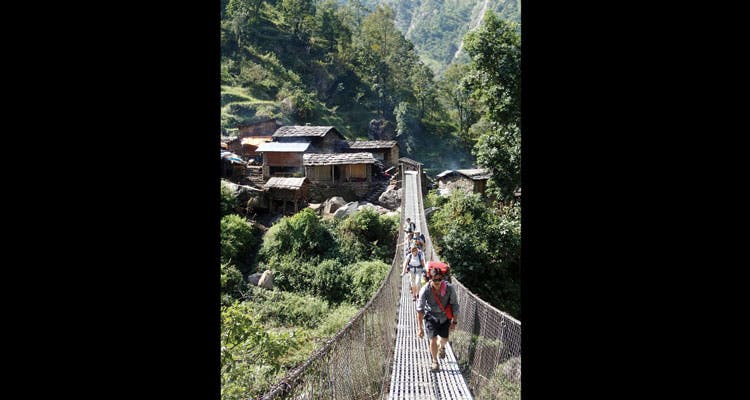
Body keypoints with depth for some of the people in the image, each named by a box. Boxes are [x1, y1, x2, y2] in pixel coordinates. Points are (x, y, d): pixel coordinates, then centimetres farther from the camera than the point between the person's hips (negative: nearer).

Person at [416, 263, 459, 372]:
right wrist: (420, 328, -28)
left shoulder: (449, 288, -26)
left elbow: (455, 305, -11)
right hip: (431, 316, -2)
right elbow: (420, 310, -26)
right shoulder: (425, 290, -29)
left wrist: (454, 322, -7)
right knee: (433, 339, -9)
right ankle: (435, 362, 15)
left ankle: (442, 347, 51)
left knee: (444, 338, 13)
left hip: (445, 316, 2)